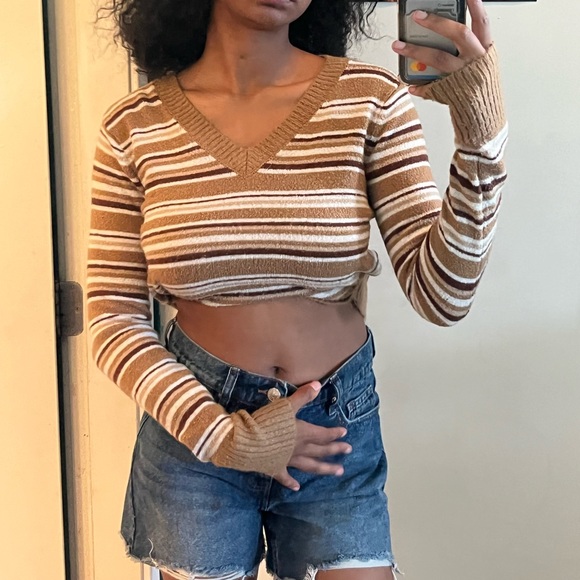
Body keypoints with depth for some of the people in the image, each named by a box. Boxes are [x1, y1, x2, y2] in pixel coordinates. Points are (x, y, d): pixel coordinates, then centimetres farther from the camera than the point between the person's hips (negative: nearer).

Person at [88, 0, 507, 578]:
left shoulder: (369, 98, -9)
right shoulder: (134, 127, -6)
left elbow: (443, 296, -13)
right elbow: (112, 321, -3)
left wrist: (482, 130, -24)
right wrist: (222, 436, -12)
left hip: (338, 426, 0)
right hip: (193, 426, 1)